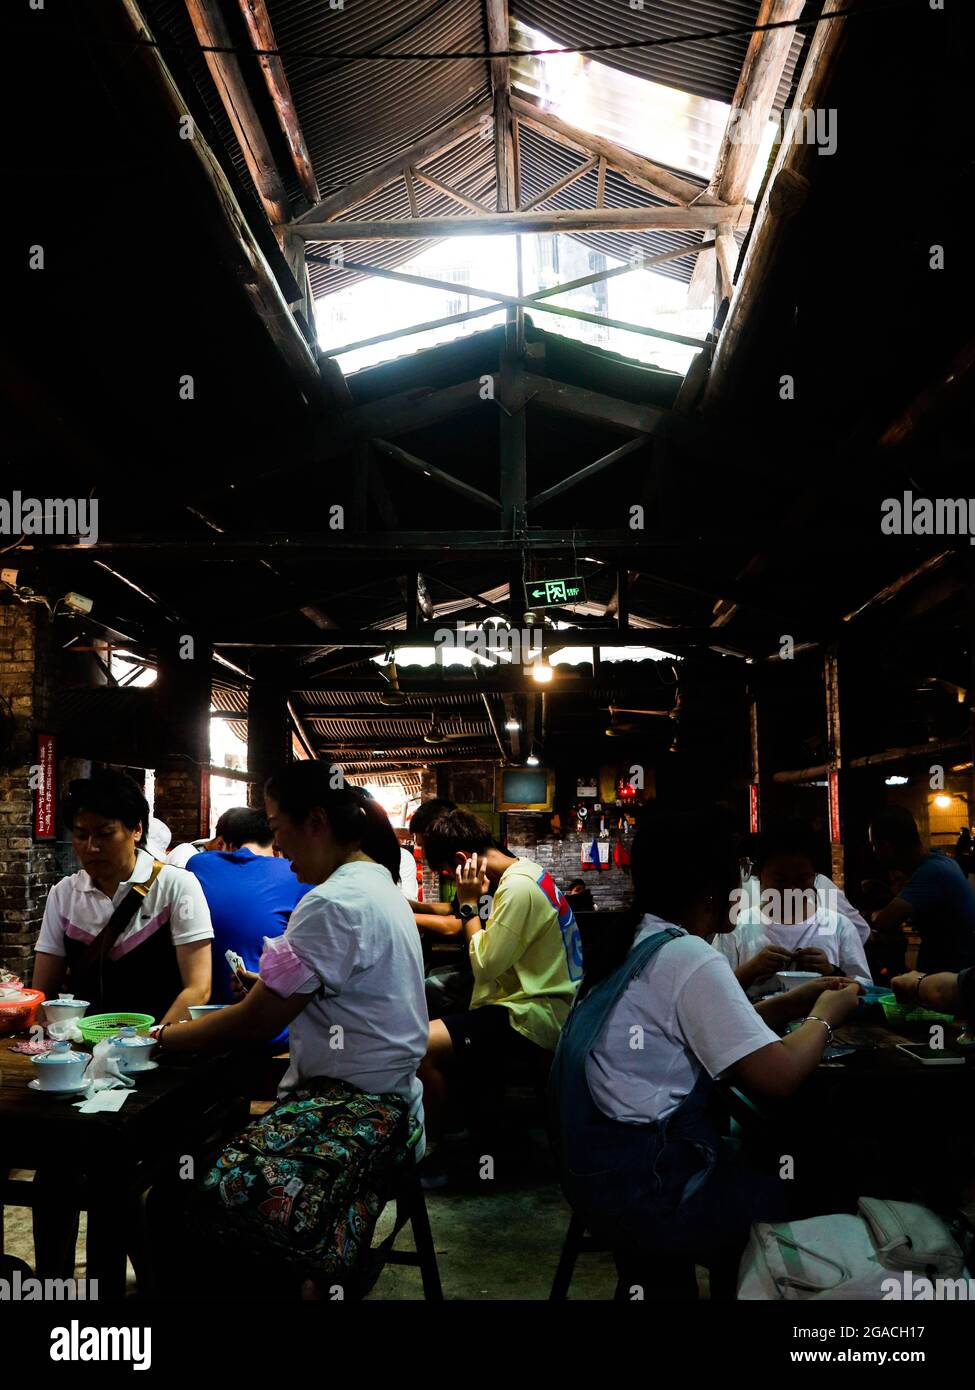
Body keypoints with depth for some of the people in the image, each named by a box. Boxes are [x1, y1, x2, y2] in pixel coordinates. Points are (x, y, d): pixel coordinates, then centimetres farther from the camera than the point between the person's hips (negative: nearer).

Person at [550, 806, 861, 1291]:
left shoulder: (634, 946, 9)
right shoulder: (689, 957, -19)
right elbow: (778, 1075, -22)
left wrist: (799, 999, 14)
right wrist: (824, 1017, -4)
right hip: (644, 1191, -9)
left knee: (768, 1172, 21)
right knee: (814, 1210, 4)